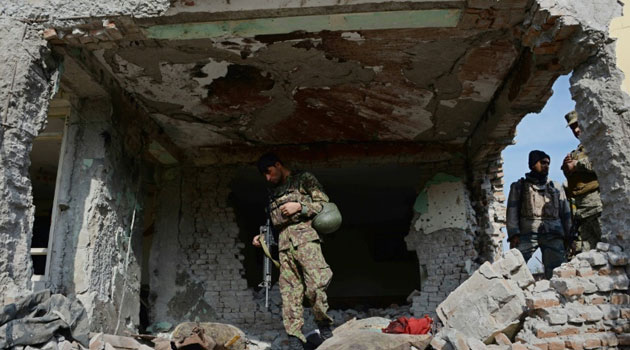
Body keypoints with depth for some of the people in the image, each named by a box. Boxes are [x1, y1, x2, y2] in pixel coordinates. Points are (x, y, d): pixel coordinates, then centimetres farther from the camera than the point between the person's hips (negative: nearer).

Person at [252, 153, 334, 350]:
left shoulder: (304, 179, 9)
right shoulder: (272, 192, 26)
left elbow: (324, 203, 1)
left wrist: (299, 206, -8)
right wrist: (263, 237, 13)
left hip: (304, 237, -5)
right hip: (284, 244, 6)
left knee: (315, 286, -18)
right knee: (289, 293, -2)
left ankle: (325, 328, 2)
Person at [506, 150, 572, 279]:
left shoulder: (556, 188, 24)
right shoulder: (519, 186, 16)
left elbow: (566, 214, 21)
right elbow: (512, 211, 5)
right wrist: (513, 234, -9)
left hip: (553, 235, 3)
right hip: (528, 233, -2)